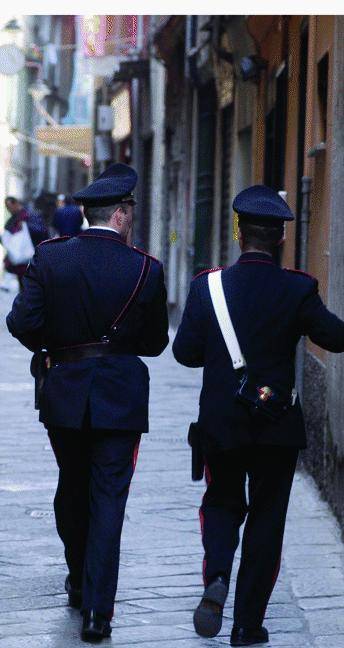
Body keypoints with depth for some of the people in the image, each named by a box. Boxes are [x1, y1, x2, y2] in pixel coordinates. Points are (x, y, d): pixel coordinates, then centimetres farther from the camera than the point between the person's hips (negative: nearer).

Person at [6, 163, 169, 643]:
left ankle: (80, 583, 37)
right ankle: (98, 611, -5)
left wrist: (51, 346, 8)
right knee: (108, 500, 0)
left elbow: (23, 322, -12)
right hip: (121, 400, -2)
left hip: (63, 395, 2)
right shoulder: (146, 269, -8)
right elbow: (155, 343, -1)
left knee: (72, 491, 20)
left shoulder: (50, 257, -7)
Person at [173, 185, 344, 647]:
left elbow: (184, 351, -3)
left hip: (220, 422, 1)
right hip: (278, 427, -1)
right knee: (266, 519, 9)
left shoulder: (207, 285, -7)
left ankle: (217, 578, -7)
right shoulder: (298, 289, -12)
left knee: (222, 502, 20)